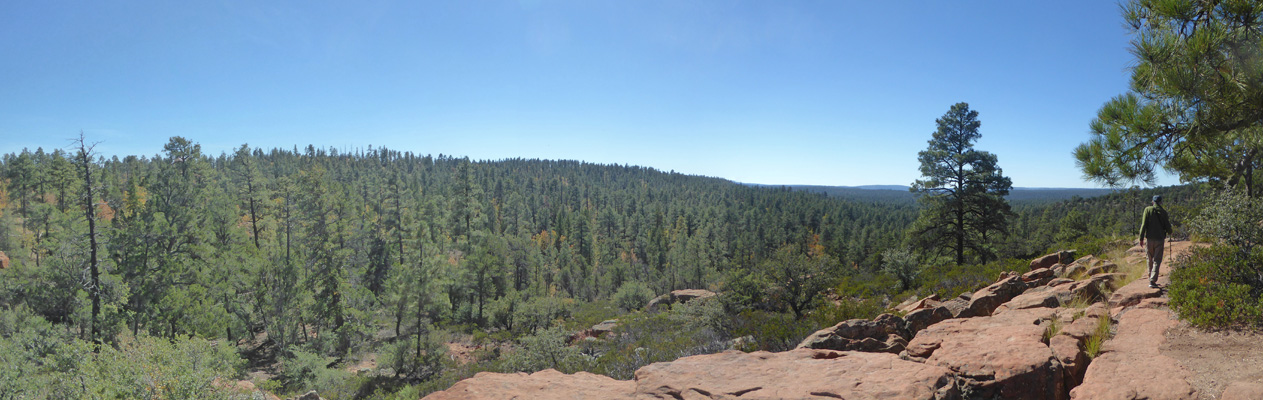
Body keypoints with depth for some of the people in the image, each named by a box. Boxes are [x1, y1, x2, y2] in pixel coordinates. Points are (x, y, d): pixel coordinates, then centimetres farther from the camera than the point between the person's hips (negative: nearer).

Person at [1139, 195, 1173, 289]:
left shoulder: (1148, 209, -1)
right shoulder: (1163, 211, 0)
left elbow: (1144, 225, -7)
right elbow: (1167, 226, 4)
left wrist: (1141, 238, -5)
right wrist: (1169, 232, 28)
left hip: (1150, 238, 1)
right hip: (1160, 239, -1)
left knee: (1150, 260, 13)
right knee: (1157, 261, 1)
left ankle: (1151, 279, 20)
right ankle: (1153, 281, -9)